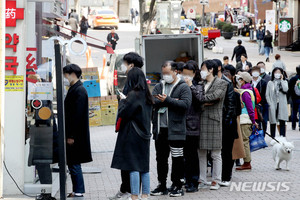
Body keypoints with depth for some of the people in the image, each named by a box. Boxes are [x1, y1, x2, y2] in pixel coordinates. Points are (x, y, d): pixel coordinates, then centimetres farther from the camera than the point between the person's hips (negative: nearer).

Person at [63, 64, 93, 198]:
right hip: (73, 134, 10)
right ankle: (77, 190, 17)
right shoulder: (74, 89, 15)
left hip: (76, 136, -10)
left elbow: (77, 115, -20)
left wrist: (71, 136, -21)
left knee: (74, 164, -5)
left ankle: (78, 192, 0)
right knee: (73, 163, 12)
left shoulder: (79, 91, -15)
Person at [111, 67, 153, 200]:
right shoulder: (146, 95, 9)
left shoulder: (133, 95, -15)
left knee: (133, 167, -5)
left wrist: (122, 101, 3)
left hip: (132, 135, -8)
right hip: (144, 134, 8)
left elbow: (122, 114, -15)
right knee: (144, 167, 11)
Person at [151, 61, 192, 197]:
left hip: (176, 130, -5)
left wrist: (167, 100, -18)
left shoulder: (183, 87, -1)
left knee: (177, 159, 0)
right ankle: (162, 185, 20)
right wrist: (172, 101, -14)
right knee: (161, 159, 11)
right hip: (159, 129, 5)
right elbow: (152, 101, -4)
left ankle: (177, 186, 8)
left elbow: (186, 104, -16)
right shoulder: (158, 87, 14)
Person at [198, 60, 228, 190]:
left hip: (214, 120, -5)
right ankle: (202, 180, 12)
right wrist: (206, 102, -10)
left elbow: (215, 96, -15)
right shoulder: (201, 83, 17)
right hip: (201, 119, 5)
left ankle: (216, 181, 6)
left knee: (216, 154, 0)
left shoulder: (222, 83, 1)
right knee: (201, 153, 6)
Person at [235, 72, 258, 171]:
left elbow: (250, 108, -15)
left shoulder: (245, 92, -14)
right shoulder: (244, 91, 16)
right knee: (245, 141, 11)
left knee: (244, 141, -6)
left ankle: (247, 163, -3)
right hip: (244, 120, 10)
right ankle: (247, 163, 14)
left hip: (245, 121, -10)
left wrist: (253, 121, -13)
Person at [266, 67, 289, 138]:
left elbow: (285, 90, -11)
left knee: (282, 122, -7)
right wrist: (270, 105, -6)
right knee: (273, 123, 3)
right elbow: (267, 95, 4)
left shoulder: (284, 82, 10)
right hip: (273, 106, 0)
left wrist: (281, 80, -5)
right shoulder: (270, 83, 8)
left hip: (282, 105, 0)